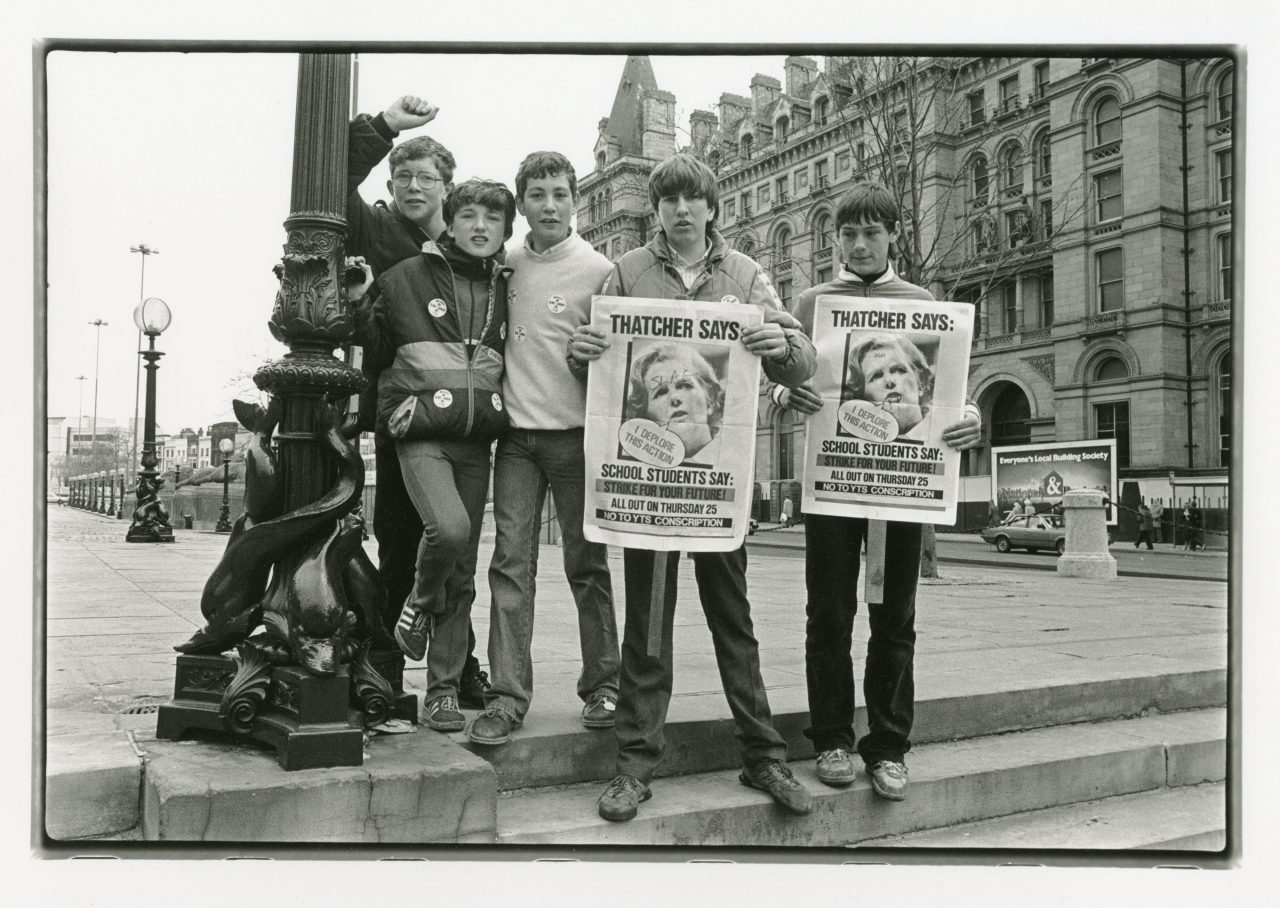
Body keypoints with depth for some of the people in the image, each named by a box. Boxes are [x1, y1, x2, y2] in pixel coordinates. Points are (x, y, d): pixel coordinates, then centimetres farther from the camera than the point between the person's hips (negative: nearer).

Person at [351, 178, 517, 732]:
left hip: (477, 440, 4)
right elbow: (376, 349, 9)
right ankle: (419, 603, 5)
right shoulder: (408, 276, 4)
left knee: (462, 573, 5)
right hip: (421, 435, -3)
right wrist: (356, 306, -4)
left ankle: (444, 691, 15)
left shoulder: (506, 288, 13)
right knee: (449, 527, -28)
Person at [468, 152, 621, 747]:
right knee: (511, 563, -1)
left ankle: (602, 685, 18)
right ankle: (507, 696, 3)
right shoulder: (507, 267, 8)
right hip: (517, 434, 3)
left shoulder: (598, 270, -3)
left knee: (587, 564, 5)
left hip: (575, 435, -3)